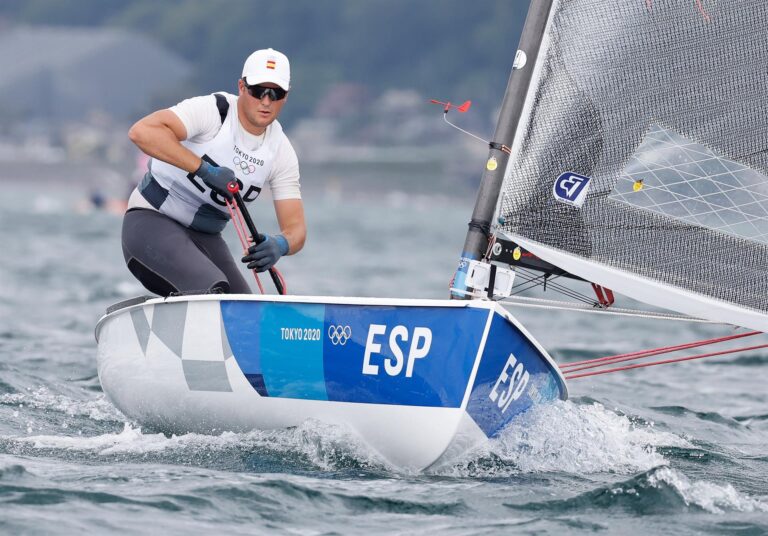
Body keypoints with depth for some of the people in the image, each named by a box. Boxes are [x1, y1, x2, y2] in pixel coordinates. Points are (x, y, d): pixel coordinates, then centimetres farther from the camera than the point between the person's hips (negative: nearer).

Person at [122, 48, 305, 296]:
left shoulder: (282, 152, 0)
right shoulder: (212, 110, -18)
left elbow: (295, 228, -4)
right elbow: (142, 131, -34)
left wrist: (280, 245, -30)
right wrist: (205, 169, -37)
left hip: (205, 237, 7)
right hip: (152, 220, -7)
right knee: (212, 292, -31)